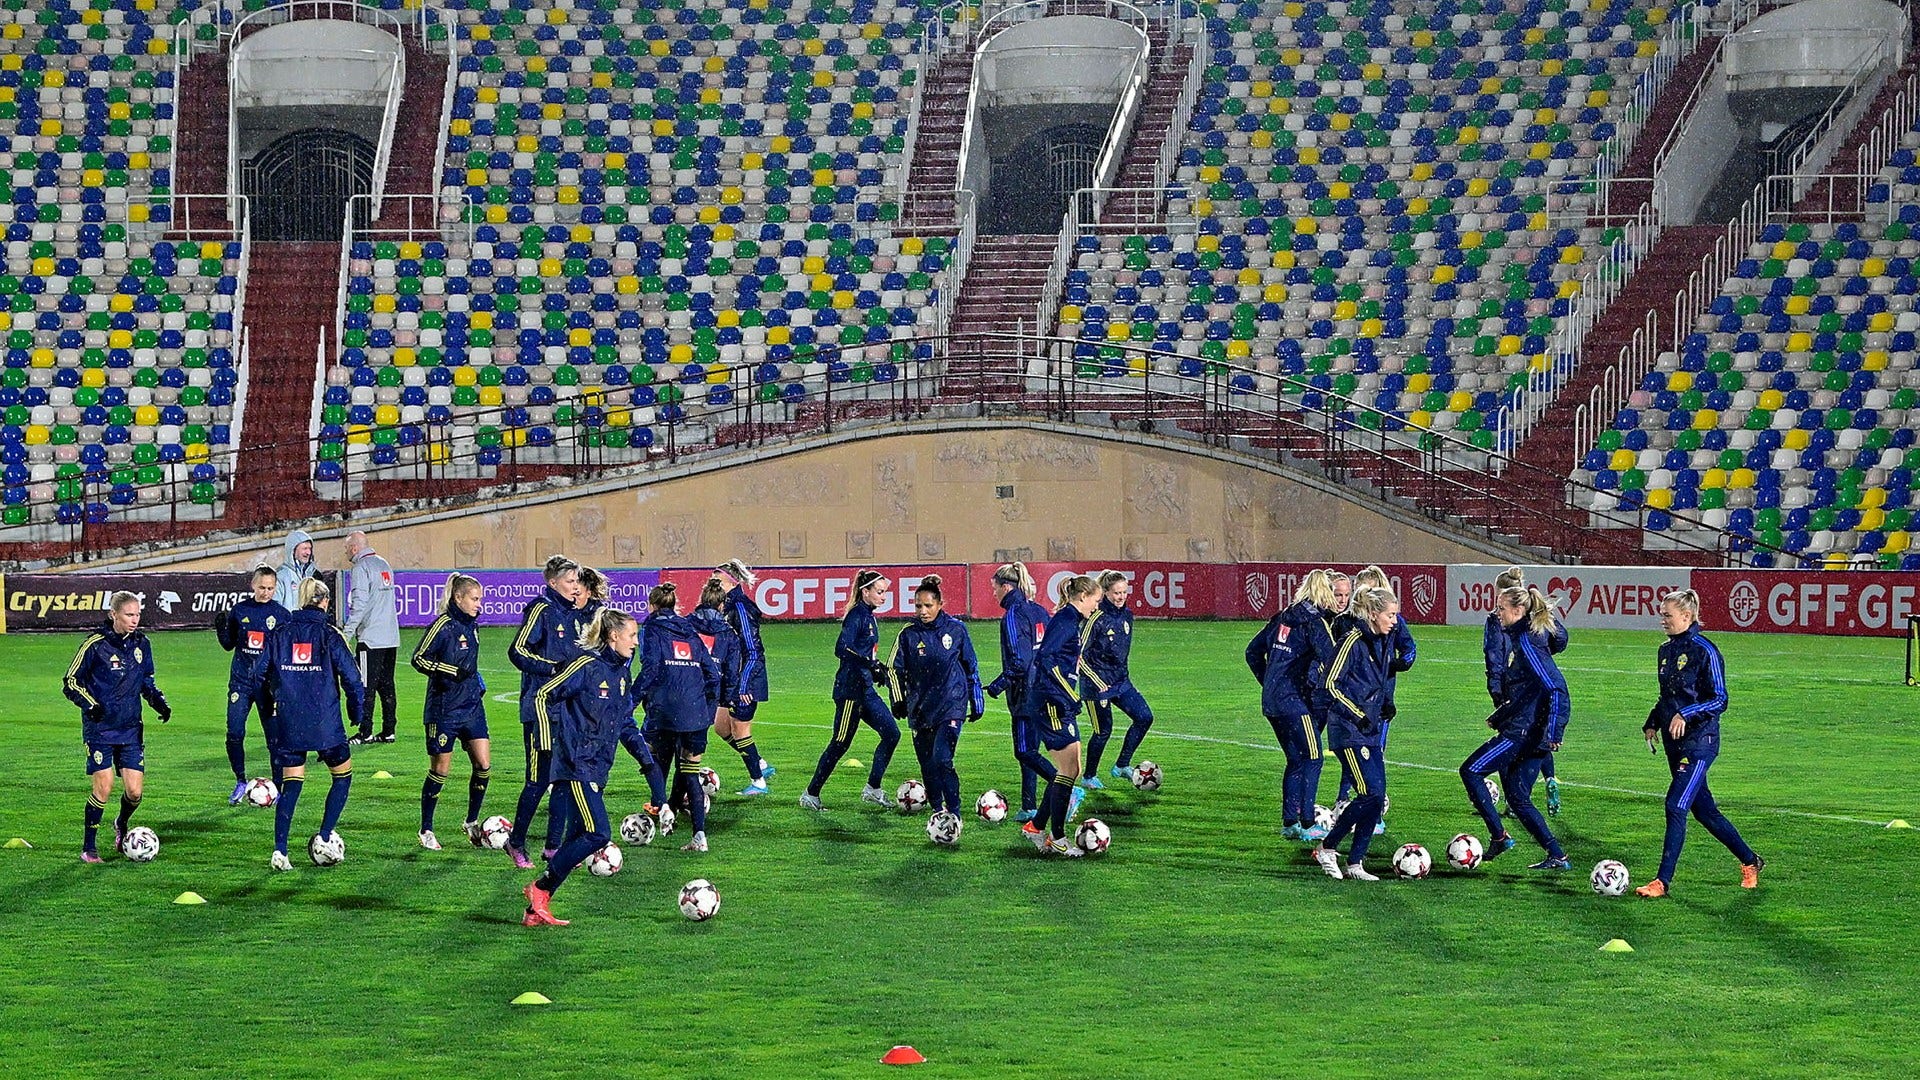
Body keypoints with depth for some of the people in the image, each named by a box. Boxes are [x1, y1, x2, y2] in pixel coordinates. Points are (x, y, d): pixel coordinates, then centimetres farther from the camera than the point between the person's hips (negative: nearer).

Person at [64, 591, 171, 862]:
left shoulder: (141, 644, 6)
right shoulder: (95, 644, -10)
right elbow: (70, 682, -4)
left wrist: (160, 703, 3)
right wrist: (91, 705, -19)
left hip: (131, 729, 4)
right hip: (100, 728, -4)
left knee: (135, 791, -2)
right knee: (104, 786, -12)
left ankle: (122, 825, 32)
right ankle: (89, 847, 4)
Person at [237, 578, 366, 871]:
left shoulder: (279, 634, 4)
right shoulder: (330, 635, -4)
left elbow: (256, 676, 6)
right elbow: (352, 678, -7)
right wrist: (357, 713, 7)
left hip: (288, 723, 3)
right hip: (325, 723, -3)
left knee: (291, 785, 8)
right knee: (343, 775, 15)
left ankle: (279, 851, -1)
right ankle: (325, 837, 6)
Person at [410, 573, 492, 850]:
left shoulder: (472, 625, 9)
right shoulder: (444, 625, -14)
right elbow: (418, 658, -14)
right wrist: (454, 672, -22)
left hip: (471, 705, 7)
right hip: (444, 709, -7)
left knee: (484, 765, 0)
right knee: (440, 770, 2)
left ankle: (472, 822, 16)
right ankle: (426, 830, 16)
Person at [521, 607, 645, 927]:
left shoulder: (621, 673, 13)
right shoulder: (587, 664, -13)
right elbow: (544, 696, -10)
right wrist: (555, 738, -11)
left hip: (598, 768, 9)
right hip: (577, 766, -9)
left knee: (578, 838, 6)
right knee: (598, 834, -15)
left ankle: (536, 910, 10)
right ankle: (541, 888, -2)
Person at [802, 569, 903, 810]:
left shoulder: (869, 617, 13)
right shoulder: (856, 616, -15)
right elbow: (842, 649, -26)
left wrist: (878, 668, 22)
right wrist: (871, 665, -31)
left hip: (865, 689, 9)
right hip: (850, 688, -9)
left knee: (891, 734, 4)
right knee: (840, 744, -3)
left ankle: (872, 789, 11)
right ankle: (810, 795, 8)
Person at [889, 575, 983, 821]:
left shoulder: (956, 629, -1)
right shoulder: (908, 635, 1)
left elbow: (971, 667, 9)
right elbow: (896, 670, 8)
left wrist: (977, 701, 11)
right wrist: (899, 701, -4)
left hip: (951, 705, -3)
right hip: (920, 708, 3)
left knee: (942, 759, -19)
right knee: (927, 766, 8)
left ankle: (954, 813, -16)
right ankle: (938, 812, 26)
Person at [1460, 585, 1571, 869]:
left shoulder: (1526, 641, -15)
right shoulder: (1517, 637, 15)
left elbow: (1556, 688, -22)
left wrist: (1551, 732, -25)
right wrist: (1499, 716, 30)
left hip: (1523, 730, -10)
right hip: (1529, 731, 10)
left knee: (1470, 771, -2)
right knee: (1518, 798, 11)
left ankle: (1498, 836, 1)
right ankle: (1556, 856, 10)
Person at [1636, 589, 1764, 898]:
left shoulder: (1705, 651, -12)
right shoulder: (1666, 650, 11)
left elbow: (1719, 700, -13)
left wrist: (1686, 714, -25)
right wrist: (1653, 723, 11)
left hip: (1700, 741, -8)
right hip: (1675, 743, 8)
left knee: (1676, 805, -14)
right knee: (1704, 810, 13)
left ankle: (1663, 881, -12)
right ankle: (1749, 861, 29)